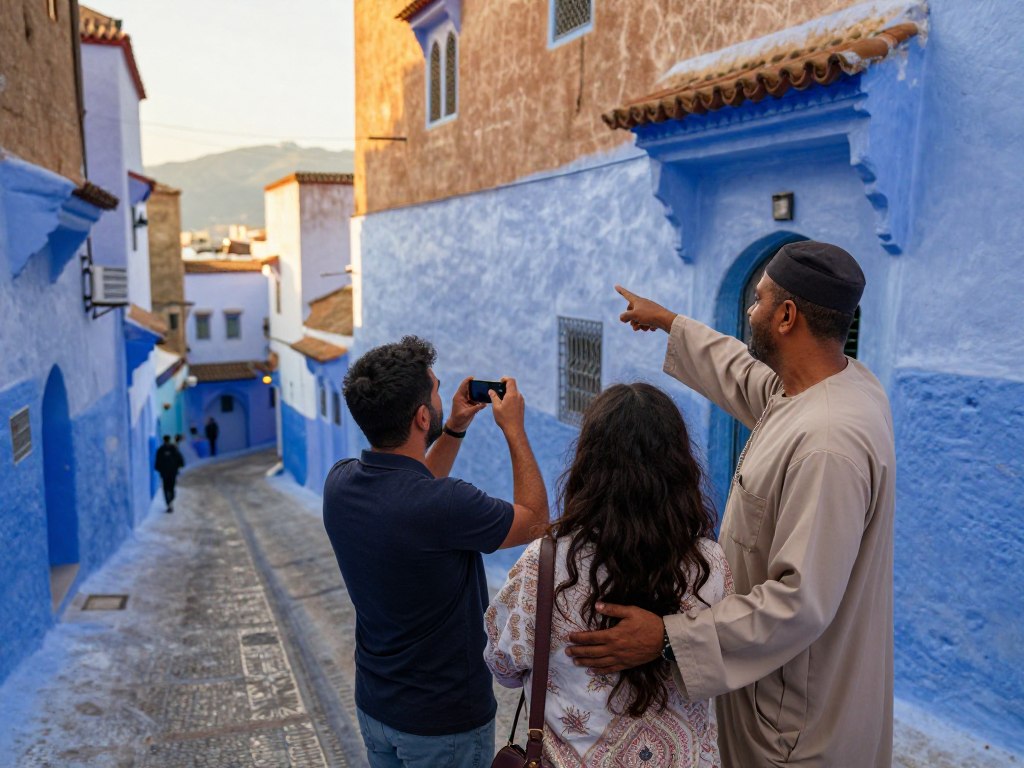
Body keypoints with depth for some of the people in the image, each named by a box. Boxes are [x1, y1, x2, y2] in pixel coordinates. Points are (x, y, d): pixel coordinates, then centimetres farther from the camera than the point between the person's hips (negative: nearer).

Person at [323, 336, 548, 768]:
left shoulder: (339, 483, -11)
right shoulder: (446, 505, -33)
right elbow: (535, 520, -13)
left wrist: (456, 428, 4)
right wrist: (514, 429, -7)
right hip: (445, 724, -6)